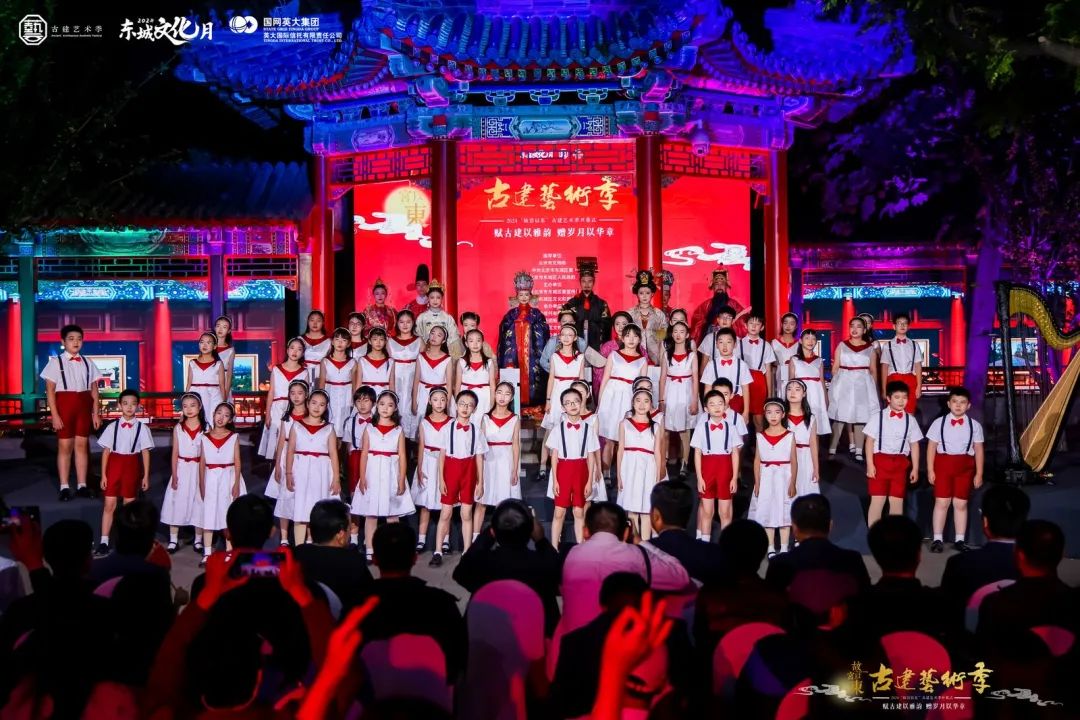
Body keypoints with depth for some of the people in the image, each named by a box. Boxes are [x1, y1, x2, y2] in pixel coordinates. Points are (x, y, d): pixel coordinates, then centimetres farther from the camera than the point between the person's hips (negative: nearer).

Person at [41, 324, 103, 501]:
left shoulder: (88, 363, 8)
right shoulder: (55, 362, -1)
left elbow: (94, 390, 9)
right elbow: (50, 390, -5)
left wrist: (96, 413, 4)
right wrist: (54, 414, -12)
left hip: (84, 406, 3)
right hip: (64, 405, -3)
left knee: (82, 445, 5)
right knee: (65, 446, 0)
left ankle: (81, 485, 10)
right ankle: (64, 487, 6)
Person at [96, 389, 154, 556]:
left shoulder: (142, 428, -3)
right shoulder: (112, 427, -1)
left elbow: (145, 452, -1)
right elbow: (106, 451, 2)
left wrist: (146, 476, -1)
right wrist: (103, 475, 0)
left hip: (132, 466, 0)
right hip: (114, 466, 0)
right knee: (109, 505, 2)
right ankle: (104, 541, 9)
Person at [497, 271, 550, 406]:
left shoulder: (536, 313, 5)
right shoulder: (511, 313, 7)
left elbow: (543, 332, 2)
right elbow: (504, 331, 5)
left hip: (531, 351, 0)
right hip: (515, 351, 0)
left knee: (530, 373, -5)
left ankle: (531, 399, 0)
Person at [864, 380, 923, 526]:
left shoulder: (910, 420, 3)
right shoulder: (879, 417, -4)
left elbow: (914, 444, 7)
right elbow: (870, 441, -3)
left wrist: (915, 468, 6)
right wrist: (870, 464, -9)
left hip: (900, 463, 2)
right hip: (880, 460, -2)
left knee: (897, 501, 7)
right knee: (877, 500, 0)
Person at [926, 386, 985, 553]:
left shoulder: (974, 425, 3)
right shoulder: (939, 423, 0)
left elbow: (978, 450, 4)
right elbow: (931, 447, 1)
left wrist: (979, 473, 2)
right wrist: (930, 470, -3)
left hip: (965, 466, 1)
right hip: (943, 463, -1)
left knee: (961, 504, 6)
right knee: (941, 502, 0)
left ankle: (959, 540, 15)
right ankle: (938, 539, 5)